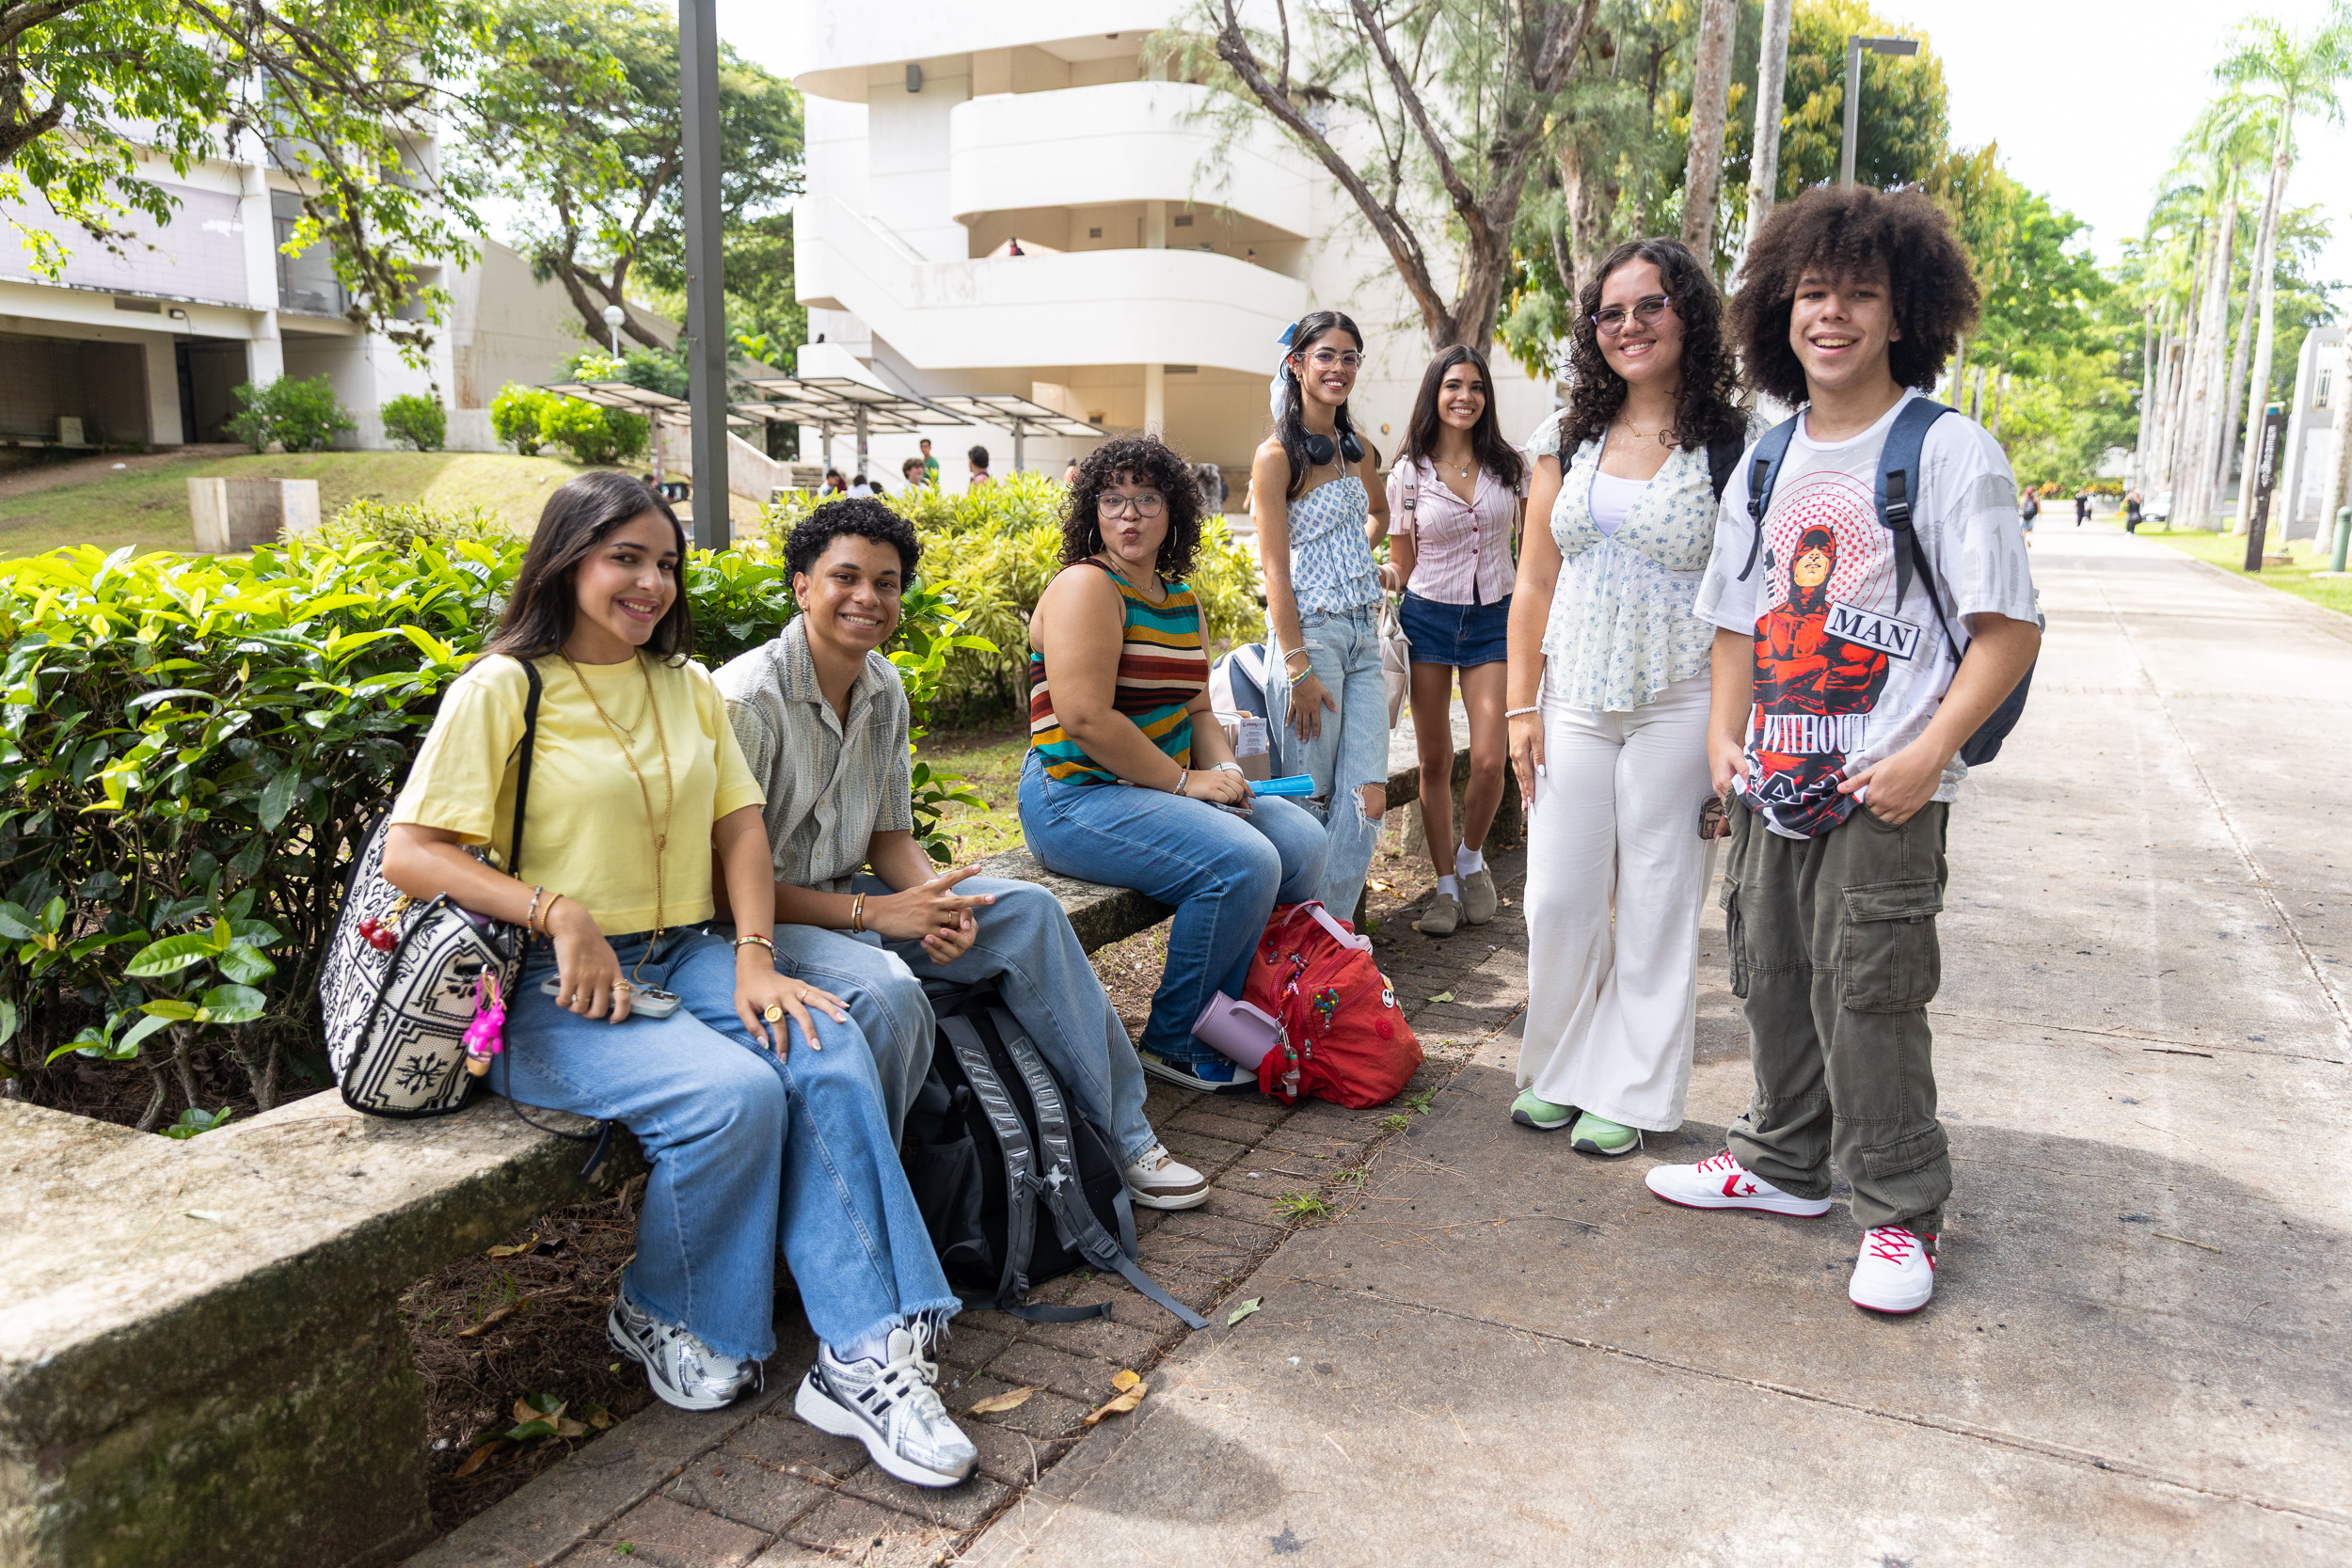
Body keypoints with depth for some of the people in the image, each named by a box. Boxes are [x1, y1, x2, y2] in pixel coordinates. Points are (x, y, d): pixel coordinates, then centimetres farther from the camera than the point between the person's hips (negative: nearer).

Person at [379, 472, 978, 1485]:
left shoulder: (686, 685, 14)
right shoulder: (503, 688, -4)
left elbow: (740, 823, 9)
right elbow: (410, 854, -9)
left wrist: (755, 957, -7)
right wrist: (562, 917, -20)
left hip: (686, 957, 5)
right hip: (559, 989, -5)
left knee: (830, 1049, -23)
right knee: (734, 1093, -29)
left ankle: (863, 1355, -21)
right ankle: (663, 1319, -1)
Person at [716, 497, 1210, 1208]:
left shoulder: (884, 688, 5)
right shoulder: (748, 698, -20)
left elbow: (889, 835, 10)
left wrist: (938, 902, -13)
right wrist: (874, 913, -23)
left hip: (847, 898, 8)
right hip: (762, 919, -7)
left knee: (1028, 910, -5)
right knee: (889, 993, -36)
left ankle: (1122, 1136, 3)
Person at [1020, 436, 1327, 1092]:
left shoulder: (1181, 600, 15)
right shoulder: (1086, 586, -12)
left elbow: (1195, 707, 19)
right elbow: (1084, 718, -21)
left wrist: (1225, 772, -2)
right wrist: (1183, 781, -16)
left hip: (1162, 789, 9)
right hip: (1077, 798, -9)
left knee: (1301, 839, -2)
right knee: (1242, 863, -24)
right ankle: (1175, 1043, -6)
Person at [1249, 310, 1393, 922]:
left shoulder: (1359, 450, 14)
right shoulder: (1277, 455, -7)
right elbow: (1275, 570, -12)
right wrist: (1299, 669, -17)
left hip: (1364, 633, 6)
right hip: (1311, 634, -6)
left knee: (1368, 797, -1)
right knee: (1310, 800, 0)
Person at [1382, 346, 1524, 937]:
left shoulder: (1511, 464, 2)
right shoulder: (1408, 474, -1)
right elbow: (1403, 565, 4)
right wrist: (1380, 573, -17)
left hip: (1494, 620, 0)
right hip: (1429, 618, 0)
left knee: (1489, 759, -11)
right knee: (1435, 760, 4)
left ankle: (1471, 856, 19)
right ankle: (1446, 886, 18)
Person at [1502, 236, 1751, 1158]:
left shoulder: (1730, 445, -2)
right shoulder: (1569, 440, 9)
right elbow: (1536, 583, 10)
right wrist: (1521, 705, 4)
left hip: (1678, 704, -3)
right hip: (1574, 702, 3)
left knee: (1656, 901, 5)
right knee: (1559, 898, 5)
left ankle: (1630, 1093, 20)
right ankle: (1557, 1072, 26)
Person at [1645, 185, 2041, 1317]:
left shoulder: (1949, 451, -7)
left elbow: (2009, 629, -10)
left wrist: (1929, 755, -19)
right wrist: (1725, 735, 4)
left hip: (1885, 793, -6)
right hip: (1771, 785, 6)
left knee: (1866, 995, -2)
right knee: (1771, 977, 15)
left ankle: (1901, 1211, 16)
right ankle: (1783, 1162, 33)